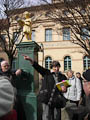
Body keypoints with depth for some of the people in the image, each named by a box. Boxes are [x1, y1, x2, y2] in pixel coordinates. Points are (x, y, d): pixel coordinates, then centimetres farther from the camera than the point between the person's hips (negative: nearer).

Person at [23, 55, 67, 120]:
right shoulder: (46, 73, 2)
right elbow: (38, 67, -10)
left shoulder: (62, 76, 8)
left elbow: (66, 86, 13)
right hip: (47, 99, -2)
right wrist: (30, 60, -24)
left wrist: (64, 89, -12)